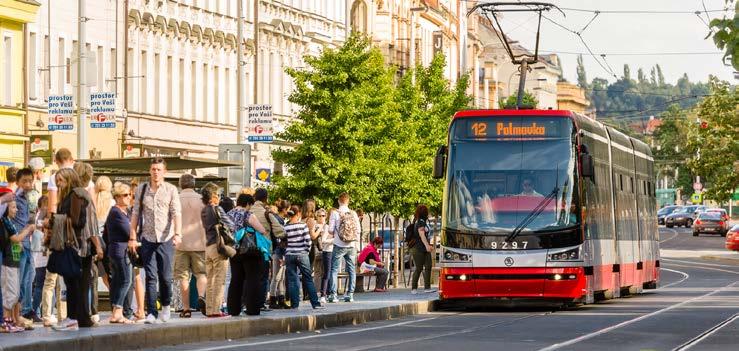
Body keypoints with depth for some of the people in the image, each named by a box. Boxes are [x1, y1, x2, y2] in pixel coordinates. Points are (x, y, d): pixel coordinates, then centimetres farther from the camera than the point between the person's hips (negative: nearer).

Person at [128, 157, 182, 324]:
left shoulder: (171, 190, 2)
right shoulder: (141, 189, 8)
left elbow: (176, 213, -5)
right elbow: (135, 214, 9)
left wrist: (178, 234, -19)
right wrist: (132, 237, 4)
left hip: (166, 238, -1)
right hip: (147, 238, 1)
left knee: (165, 277, 0)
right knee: (150, 277, -1)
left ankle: (166, 305, 25)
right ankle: (151, 312, 1)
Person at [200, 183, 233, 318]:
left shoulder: (203, 211, 11)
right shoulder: (217, 209, -11)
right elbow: (230, 225, -10)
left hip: (208, 246, 7)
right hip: (219, 246, -7)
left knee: (210, 280, 10)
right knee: (219, 280, -5)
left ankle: (209, 310, 11)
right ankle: (216, 309, -7)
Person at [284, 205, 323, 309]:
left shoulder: (285, 227, -2)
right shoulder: (303, 225, -7)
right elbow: (308, 241, -9)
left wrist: (284, 255, 10)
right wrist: (307, 250, 7)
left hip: (289, 255, 1)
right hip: (302, 254, -1)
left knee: (291, 280, 6)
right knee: (308, 279, 5)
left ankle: (294, 304, 3)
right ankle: (315, 303, 4)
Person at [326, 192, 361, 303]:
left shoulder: (335, 213, -7)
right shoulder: (353, 214, 0)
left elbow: (330, 230, -8)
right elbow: (358, 231, 1)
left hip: (339, 245, -3)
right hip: (351, 246, 3)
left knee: (334, 270, 2)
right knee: (351, 270, 10)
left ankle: (333, 294, -4)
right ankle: (350, 294, 9)